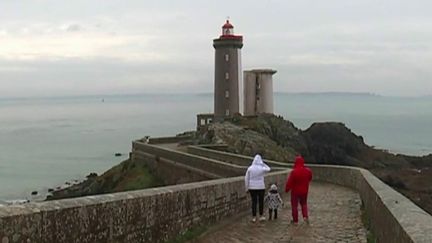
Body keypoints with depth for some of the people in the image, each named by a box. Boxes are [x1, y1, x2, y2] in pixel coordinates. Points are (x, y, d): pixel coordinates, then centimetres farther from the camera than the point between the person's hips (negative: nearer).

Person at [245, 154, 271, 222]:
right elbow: (268, 169, 13)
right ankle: (261, 216, 20)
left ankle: (254, 217, 8)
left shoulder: (250, 168, -5)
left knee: (254, 202, 7)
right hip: (261, 187, -1)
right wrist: (262, 163, 5)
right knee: (261, 201, 13)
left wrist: (247, 188, 6)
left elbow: (246, 179, -3)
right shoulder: (262, 168, -10)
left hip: (252, 188, 1)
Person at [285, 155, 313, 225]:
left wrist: (287, 189, -1)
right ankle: (305, 216, 6)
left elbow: (289, 182, -17)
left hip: (295, 191, -4)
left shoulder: (293, 172, -23)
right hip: (304, 191, 4)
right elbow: (309, 179, 11)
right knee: (304, 203, 23)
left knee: (294, 205, 9)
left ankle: (295, 220, 12)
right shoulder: (308, 171, -7)